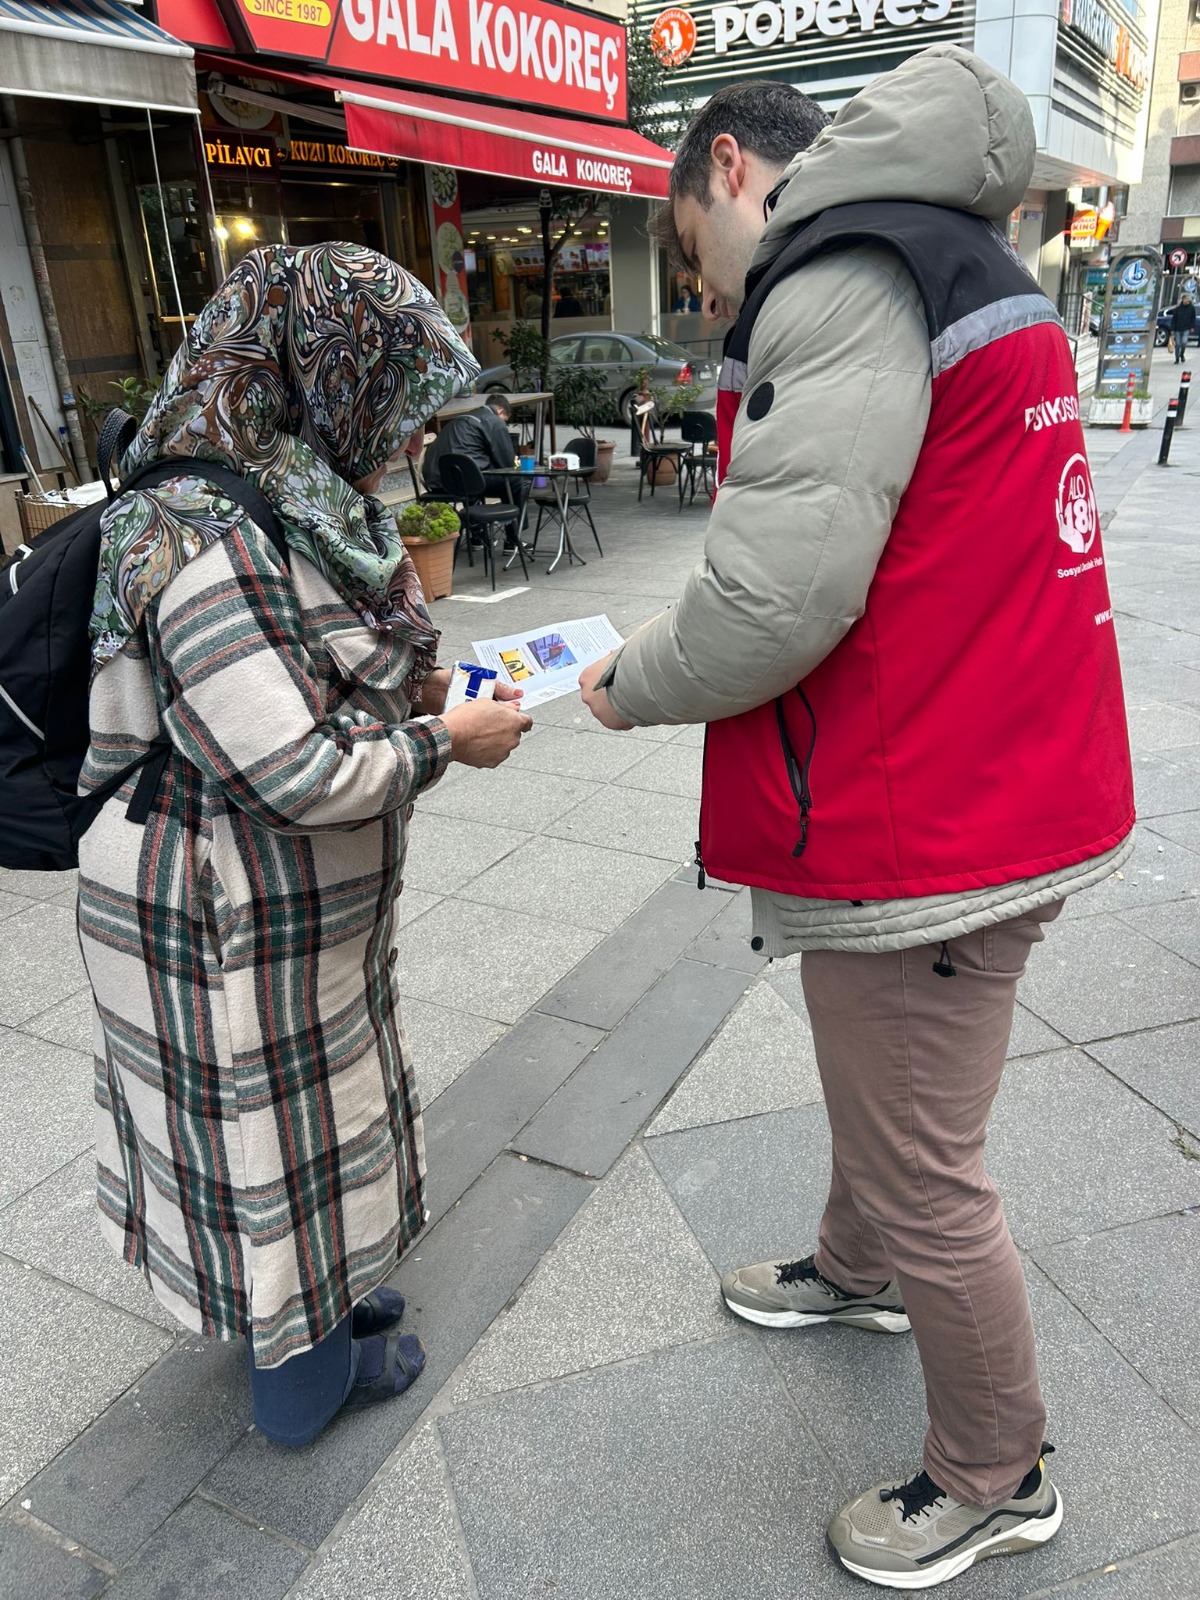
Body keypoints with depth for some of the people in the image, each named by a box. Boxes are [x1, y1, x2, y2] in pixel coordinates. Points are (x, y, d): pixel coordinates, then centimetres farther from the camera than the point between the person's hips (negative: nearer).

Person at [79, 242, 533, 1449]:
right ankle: (301, 1382, 36)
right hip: (234, 926, -10)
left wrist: (412, 689, 4)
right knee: (275, 1134, 10)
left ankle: (313, 1304, 49)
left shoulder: (292, 500, 4)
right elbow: (297, 771, -30)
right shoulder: (213, 543, -28)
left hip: (292, 898, 10)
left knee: (310, 1111, 25)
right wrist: (447, 741, -17)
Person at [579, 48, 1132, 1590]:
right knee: (879, 1097, 30)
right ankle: (858, 1271, 56)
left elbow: (772, 600, -26)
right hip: (993, 787, 10)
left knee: (925, 1179, 9)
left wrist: (628, 684, -7)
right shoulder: (961, 270, 17)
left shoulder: (840, 279, -17)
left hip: (922, 844, -10)